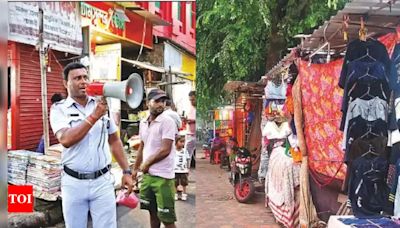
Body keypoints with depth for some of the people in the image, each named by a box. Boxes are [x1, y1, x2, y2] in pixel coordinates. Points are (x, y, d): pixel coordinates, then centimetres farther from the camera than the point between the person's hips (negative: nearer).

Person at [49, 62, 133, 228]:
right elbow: (66, 140, -21)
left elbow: (114, 141, 11)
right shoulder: (59, 108, -4)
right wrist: (93, 116, -22)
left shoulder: (102, 104, 5)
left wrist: (126, 171, 7)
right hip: (73, 183, -1)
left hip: (102, 181, 1)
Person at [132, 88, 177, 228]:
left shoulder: (167, 122, -13)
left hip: (163, 177, -7)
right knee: (152, 213, 20)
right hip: (146, 175, 7)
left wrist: (146, 164, -8)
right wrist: (135, 168, 20)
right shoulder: (143, 123, 8)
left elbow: (165, 150, -19)